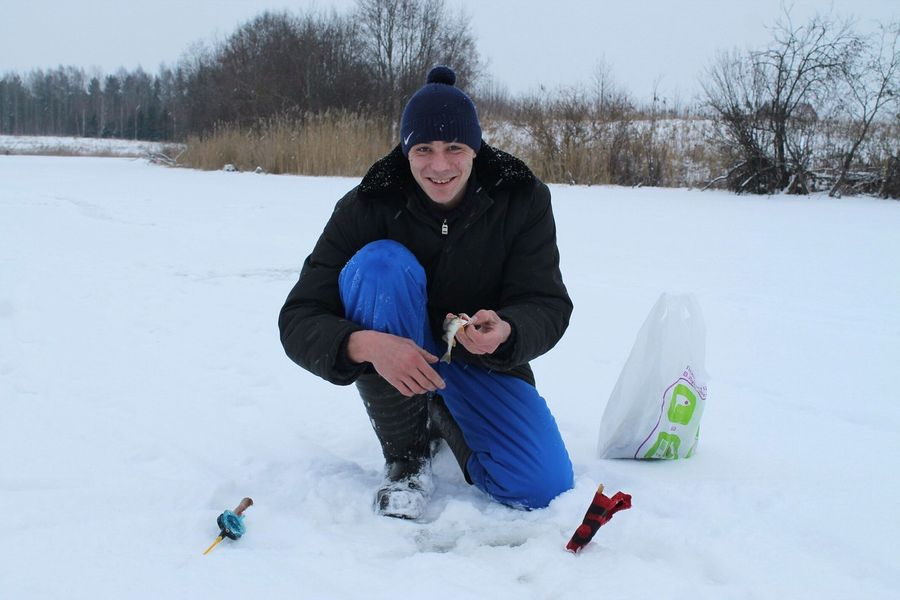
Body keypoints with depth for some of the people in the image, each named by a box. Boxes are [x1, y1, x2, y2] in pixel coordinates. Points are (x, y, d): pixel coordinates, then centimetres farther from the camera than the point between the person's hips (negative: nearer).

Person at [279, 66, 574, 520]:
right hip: (393, 363, -1)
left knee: (541, 487, -21)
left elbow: (549, 306, -15)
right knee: (382, 263, -32)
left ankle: (443, 421, 13)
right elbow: (298, 321, -21)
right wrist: (365, 344, -43)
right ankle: (405, 454, -17)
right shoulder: (368, 206, -17)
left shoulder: (522, 198, -12)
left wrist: (505, 333, -40)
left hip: (484, 365, 1)